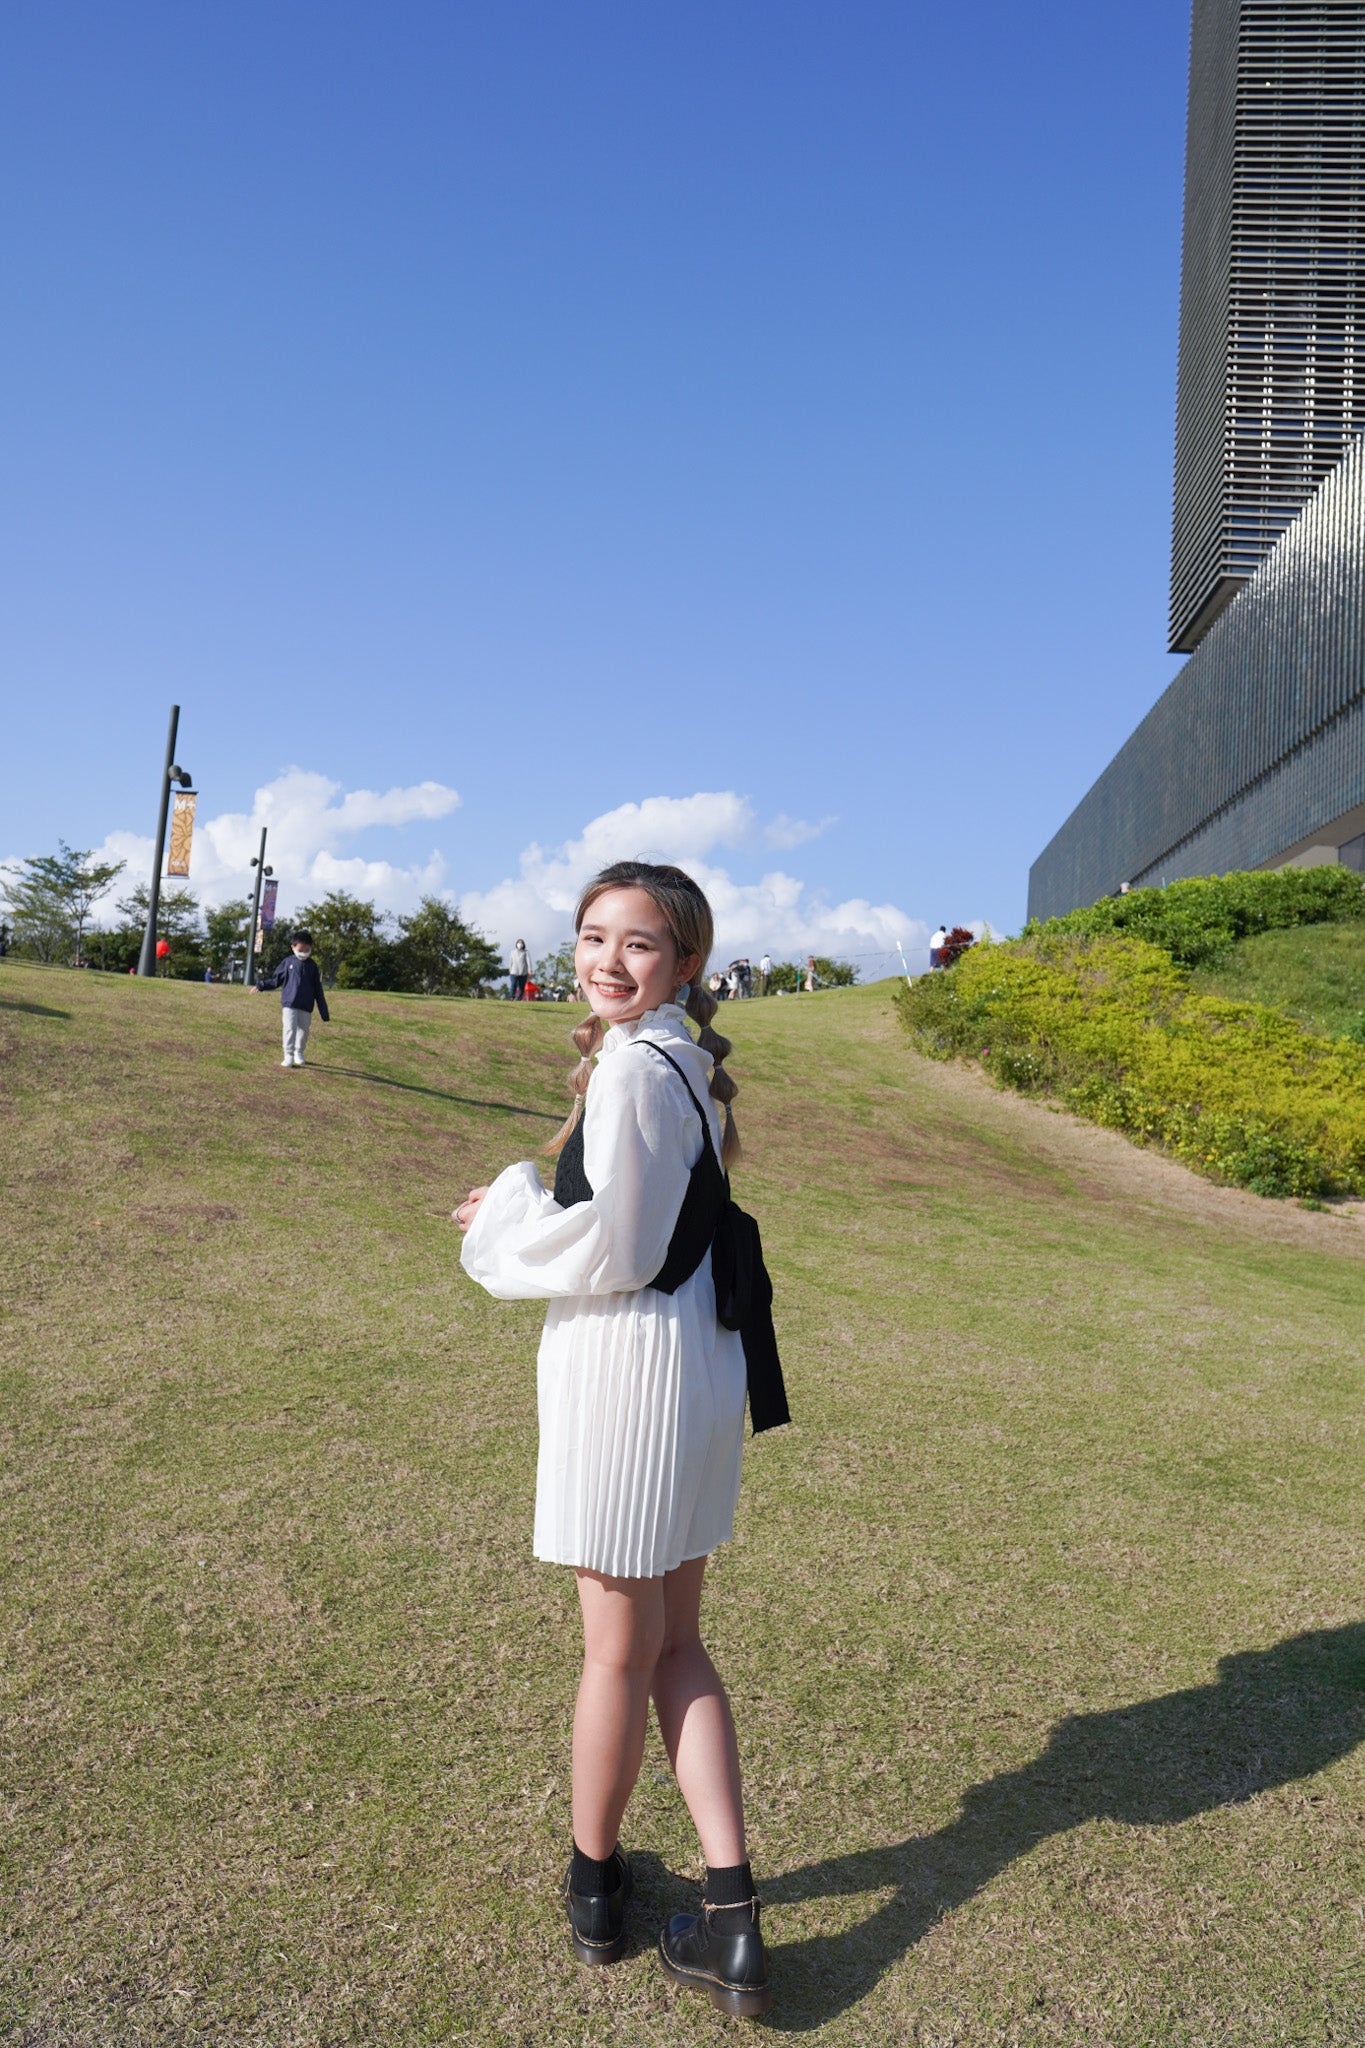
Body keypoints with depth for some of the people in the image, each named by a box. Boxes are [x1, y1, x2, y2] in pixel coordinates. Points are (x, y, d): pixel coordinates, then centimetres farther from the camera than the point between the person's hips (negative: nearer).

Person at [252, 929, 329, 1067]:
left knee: (304, 1030, 10)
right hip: (289, 1003, -2)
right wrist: (261, 986, -5)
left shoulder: (312, 966, 4)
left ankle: (299, 1053, 30)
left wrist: (324, 1014, 4)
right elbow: (276, 980, 10)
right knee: (290, 1028, -8)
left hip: (306, 1006, 2)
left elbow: (318, 991, 5)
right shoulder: (288, 962, 2)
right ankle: (289, 1056, -4)